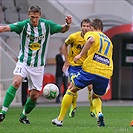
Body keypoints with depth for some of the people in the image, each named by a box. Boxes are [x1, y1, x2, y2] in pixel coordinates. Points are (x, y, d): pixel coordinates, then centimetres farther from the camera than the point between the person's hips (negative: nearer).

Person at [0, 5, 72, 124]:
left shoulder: (47, 25, -2)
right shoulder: (23, 25, -9)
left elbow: (62, 29, 11)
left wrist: (67, 24, -10)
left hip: (38, 65, 2)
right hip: (23, 61, -2)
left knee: (34, 95, 2)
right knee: (16, 82, -28)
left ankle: (24, 115, 27)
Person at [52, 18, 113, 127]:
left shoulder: (91, 34, 10)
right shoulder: (109, 41, 28)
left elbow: (91, 40, -16)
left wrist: (81, 55, -11)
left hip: (90, 70, -4)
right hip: (106, 75, 4)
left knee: (71, 90, 17)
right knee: (96, 97, 27)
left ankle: (60, 119, 18)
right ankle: (99, 113, -7)